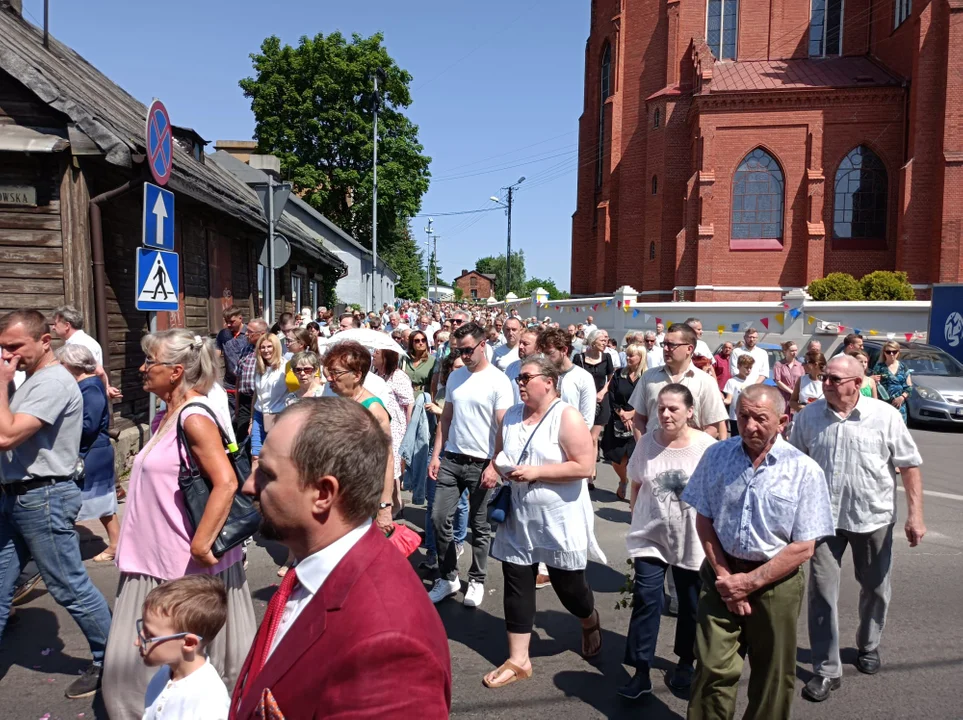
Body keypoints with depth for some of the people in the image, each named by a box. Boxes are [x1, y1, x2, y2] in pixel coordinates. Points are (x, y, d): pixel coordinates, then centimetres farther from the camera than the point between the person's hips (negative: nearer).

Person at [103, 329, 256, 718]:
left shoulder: (194, 417, -19)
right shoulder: (167, 417, 10)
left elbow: (226, 483, -28)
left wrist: (200, 544, -25)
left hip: (189, 566, -9)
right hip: (156, 559, 9)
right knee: (140, 658, 17)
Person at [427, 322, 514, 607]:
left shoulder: (498, 380, -9)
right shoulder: (455, 377, 9)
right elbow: (446, 418, 13)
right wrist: (436, 454, 7)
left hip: (481, 463, -5)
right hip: (451, 459, 5)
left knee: (479, 526, 8)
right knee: (439, 518, 3)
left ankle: (476, 581, 25)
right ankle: (448, 577, 20)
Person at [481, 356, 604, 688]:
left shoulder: (567, 417, -14)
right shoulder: (511, 415, 5)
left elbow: (584, 467, -21)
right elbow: (499, 455, 19)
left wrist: (536, 472, -23)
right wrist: (493, 469, -4)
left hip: (561, 520, -5)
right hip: (518, 517, 5)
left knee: (568, 586, 9)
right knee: (517, 587, 7)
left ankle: (590, 622, 43)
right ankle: (518, 659, 21)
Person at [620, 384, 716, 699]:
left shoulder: (707, 446, -13)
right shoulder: (646, 442, -5)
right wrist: (637, 521, 5)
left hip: (692, 540, -1)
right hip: (650, 537, 1)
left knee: (690, 605, 15)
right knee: (646, 600, -3)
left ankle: (685, 663, 37)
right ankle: (641, 671, 8)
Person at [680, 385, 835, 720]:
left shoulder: (805, 471, -9)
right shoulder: (716, 456, -2)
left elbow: (803, 547, -9)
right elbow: (703, 520, 2)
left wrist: (749, 582, -13)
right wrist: (724, 576, -7)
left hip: (776, 582, -1)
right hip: (722, 574, 1)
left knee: (772, 676, 13)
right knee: (712, 667, 2)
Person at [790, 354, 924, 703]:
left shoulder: (885, 416, -11)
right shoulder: (809, 416, -5)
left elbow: (910, 465, -5)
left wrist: (915, 514, -8)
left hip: (873, 518, 0)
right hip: (824, 517, 1)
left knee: (875, 588, 18)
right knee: (821, 590, 1)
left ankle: (868, 647, 45)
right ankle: (826, 670, 14)